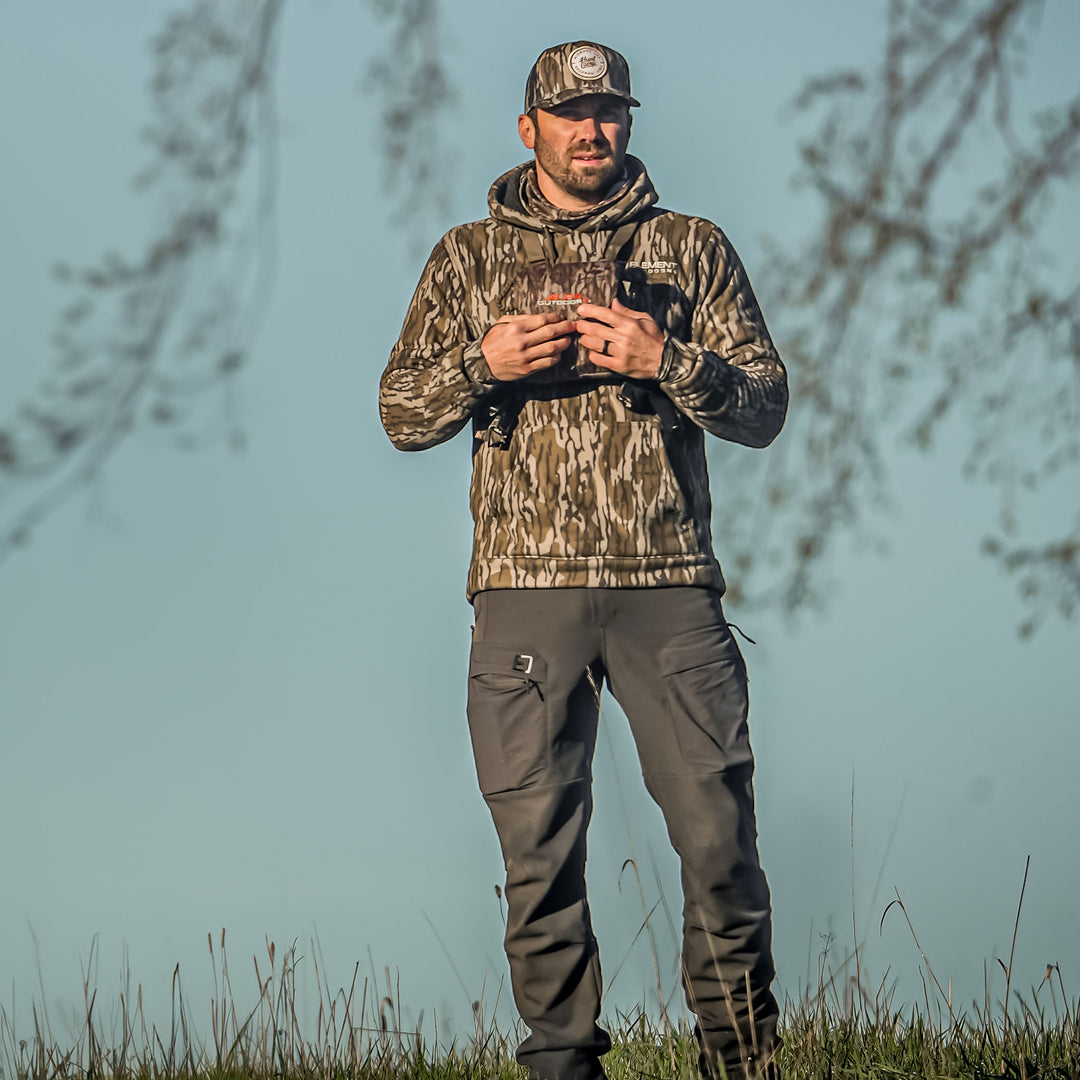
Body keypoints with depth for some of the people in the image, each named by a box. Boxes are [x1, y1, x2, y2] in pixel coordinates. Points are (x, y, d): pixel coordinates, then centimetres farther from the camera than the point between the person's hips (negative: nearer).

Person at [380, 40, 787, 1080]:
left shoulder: (692, 249, 12)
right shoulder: (470, 255, 13)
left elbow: (765, 407, 7)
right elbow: (401, 412, 11)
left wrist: (666, 360, -10)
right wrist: (482, 362, -8)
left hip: (669, 584, 0)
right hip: (528, 584, 0)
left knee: (717, 828, -6)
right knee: (540, 845, 0)